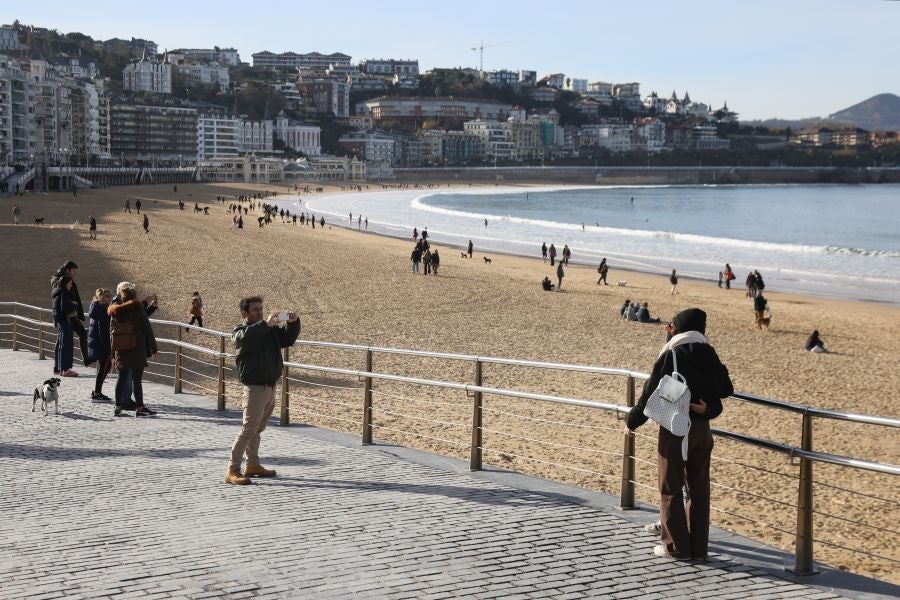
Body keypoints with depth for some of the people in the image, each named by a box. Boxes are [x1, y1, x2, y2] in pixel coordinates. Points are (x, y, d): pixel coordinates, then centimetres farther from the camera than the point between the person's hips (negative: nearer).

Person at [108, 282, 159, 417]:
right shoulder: (138, 309, -8)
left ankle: (118, 406, 15)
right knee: (136, 378, -4)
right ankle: (140, 407, -3)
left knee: (122, 377, 13)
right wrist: (153, 348, 0)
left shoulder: (115, 312, 6)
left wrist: (113, 353, 13)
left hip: (121, 351, 5)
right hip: (137, 350, -5)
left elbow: (112, 331, 9)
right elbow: (147, 329, -7)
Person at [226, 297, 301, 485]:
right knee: (248, 430, -11)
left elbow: (288, 338, 14)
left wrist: (293, 323, -5)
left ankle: (253, 465, 28)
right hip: (255, 388, -7)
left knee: (258, 429, 17)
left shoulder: (271, 330, 14)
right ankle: (232, 471, -9)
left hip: (270, 387, 7)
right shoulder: (240, 332, -7)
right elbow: (246, 337, -29)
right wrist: (265, 324, -39)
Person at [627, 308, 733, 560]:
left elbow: (651, 393, -7)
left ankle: (676, 546, 6)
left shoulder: (671, 355, -11)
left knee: (671, 489, 4)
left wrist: (632, 421, 4)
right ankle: (698, 546, 15)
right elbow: (725, 389, 0)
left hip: (675, 428, -5)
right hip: (702, 428, 5)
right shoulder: (708, 355, 4)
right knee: (699, 489, 12)